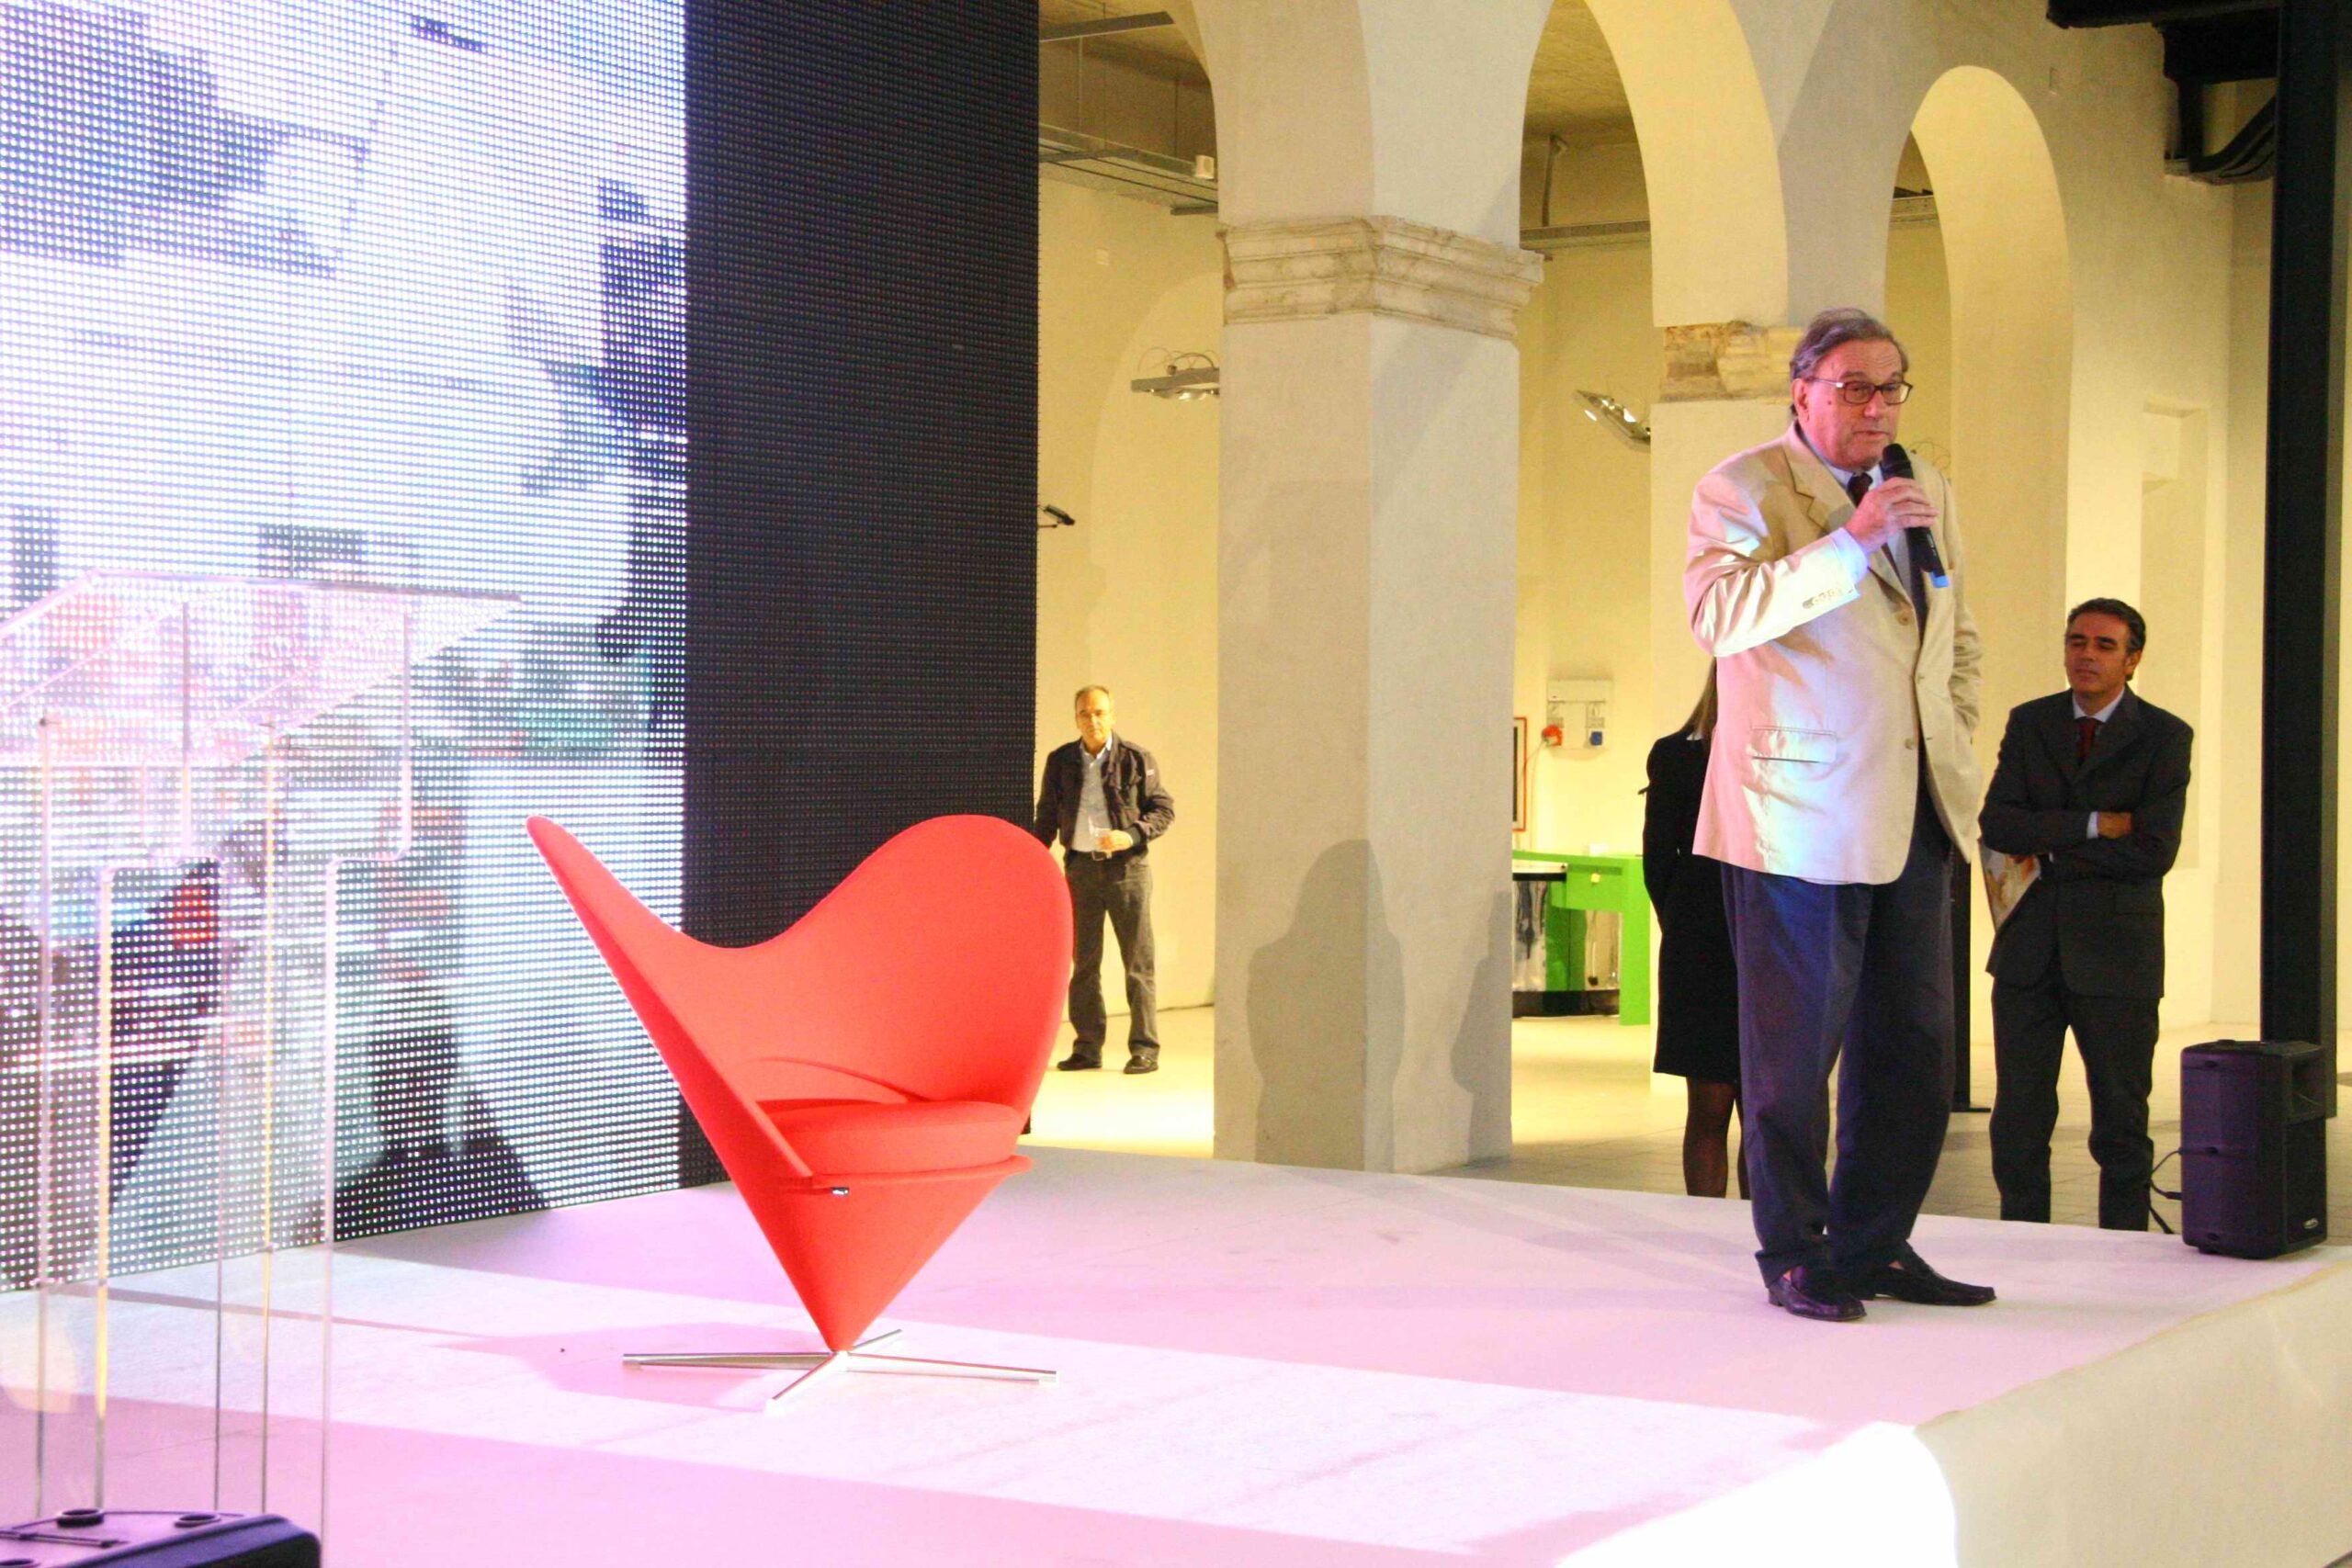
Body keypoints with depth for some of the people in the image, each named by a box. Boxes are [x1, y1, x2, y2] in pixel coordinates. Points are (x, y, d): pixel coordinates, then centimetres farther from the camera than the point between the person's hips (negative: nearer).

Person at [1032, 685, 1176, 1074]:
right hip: (1080, 867, 3)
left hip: (1125, 867, -3)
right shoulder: (1060, 761, 7)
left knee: (1138, 961, -2)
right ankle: (1087, 1048, 13)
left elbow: (1164, 808, 0)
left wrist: (1131, 836, -15)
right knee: (1083, 962, 6)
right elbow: (1047, 816, 14)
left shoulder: (1136, 759, -2)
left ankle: (1145, 1049, 2)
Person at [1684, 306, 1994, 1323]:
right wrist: (1851, 541, -26)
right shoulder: (1742, 489, -5)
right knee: (1796, 1047, -1)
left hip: (1916, 811, 7)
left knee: (1914, 1045, 9)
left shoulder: (1926, 493, 17)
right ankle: (1794, 1254, 11)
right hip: (1802, 811, -7)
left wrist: (1954, 739, 16)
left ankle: (1875, 1244, 19)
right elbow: (1719, 614, -22)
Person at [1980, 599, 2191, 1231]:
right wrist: (2095, 825, -13)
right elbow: (1996, 825, -5)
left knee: (2121, 1123, 3)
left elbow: (2153, 852, -12)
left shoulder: (2164, 736, -1)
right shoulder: (2029, 723, 9)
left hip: (2114, 948, -3)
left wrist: (2049, 853, -8)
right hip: (2028, 946, 3)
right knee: (2018, 1119, 4)